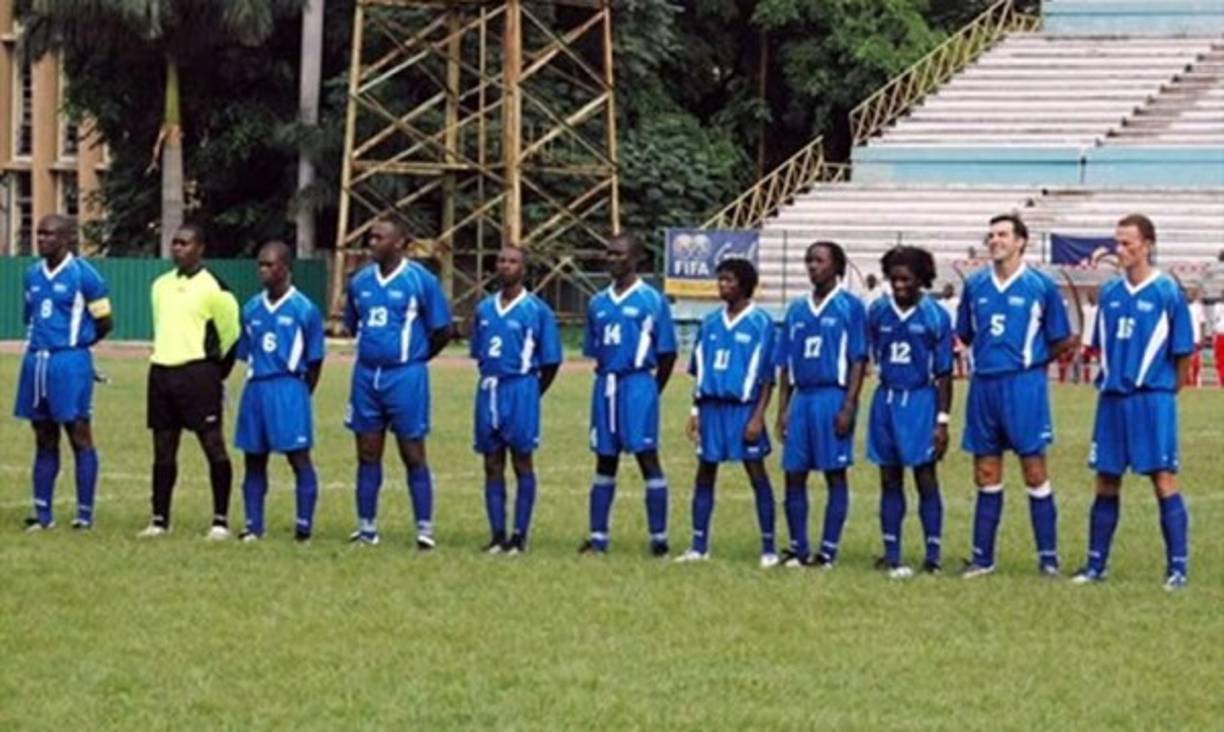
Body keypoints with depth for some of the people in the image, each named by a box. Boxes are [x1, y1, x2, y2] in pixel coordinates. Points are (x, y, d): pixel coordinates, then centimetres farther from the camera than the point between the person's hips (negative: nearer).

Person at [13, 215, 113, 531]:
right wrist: (38, 343, 13)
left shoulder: (83, 274, -7)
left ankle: (85, 513, 2)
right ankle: (42, 513, 12)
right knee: (44, 439, 9)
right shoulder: (32, 275, 11)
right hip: (36, 360, 6)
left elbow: (104, 323, -2)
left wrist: (75, 342, 8)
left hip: (70, 362, -6)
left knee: (79, 436, -2)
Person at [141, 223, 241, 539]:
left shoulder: (213, 288, -6)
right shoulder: (161, 285, 14)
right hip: (161, 371, 7)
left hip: (197, 373, -7)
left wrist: (215, 373, 1)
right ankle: (159, 519, 14)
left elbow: (232, 333, -3)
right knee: (163, 449, 9)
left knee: (213, 445, -6)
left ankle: (221, 521, -3)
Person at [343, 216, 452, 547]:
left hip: (405, 377, -5)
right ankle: (366, 528, 14)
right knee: (367, 454, 8)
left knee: (413, 454, -1)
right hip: (366, 376, 5)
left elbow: (442, 331, -2)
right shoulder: (360, 281, 7)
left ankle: (424, 529, 3)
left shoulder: (420, 280, -8)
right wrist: (372, 349, 14)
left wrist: (413, 358, 6)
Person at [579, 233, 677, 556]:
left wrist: (651, 392, 1)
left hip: (637, 383, -5)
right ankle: (598, 536, 13)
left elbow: (667, 354, -1)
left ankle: (658, 538, -4)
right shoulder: (598, 303, 12)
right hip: (605, 385, 5)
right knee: (605, 460, 9)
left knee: (647, 457, -6)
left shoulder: (652, 301, -3)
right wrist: (607, 379, 11)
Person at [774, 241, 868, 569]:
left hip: (833, 397, -5)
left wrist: (848, 407, -13)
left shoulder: (850, 307, -1)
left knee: (835, 474, -2)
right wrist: (782, 410, 10)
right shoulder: (797, 310, 15)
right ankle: (798, 548, 11)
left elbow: (858, 361, -5)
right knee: (794, 474, 4)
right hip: (801, 397, 5)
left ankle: (828, 550, 0)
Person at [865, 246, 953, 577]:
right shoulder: (878, 312, 4)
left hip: (920, 401, -3)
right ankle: (891, 555, 11)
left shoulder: (935, 316, -5)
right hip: (886, 400, 3)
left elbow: (944, 373, -3)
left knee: (925, 478, -1)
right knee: (890, 480, 7)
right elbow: (871, 357, 12)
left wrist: (942, 420, -7)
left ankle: (932, 556, 4)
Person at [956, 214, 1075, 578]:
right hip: (983, 384, 4)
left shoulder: (1041, 286, -1)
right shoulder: (974, 285, 10)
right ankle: (982, 557, 13)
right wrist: (990, 355, 7)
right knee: (986, 476, 8)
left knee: (1034, 472, -3)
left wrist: (1031, 360, -5)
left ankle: (1048, 557, 2)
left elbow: (1059, 341, 4)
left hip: (1024, 384, -4)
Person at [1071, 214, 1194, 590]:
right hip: (1112, 399, 5)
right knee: (1106, 482, 9)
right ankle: (1096, 565, 17)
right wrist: (1111, 379, 11)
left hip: (1152, 399, -5)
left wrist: (1162, 389, 3)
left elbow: (1183, 351, -2)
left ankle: (1177, 567, -4)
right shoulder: (1110, 292, 9)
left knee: (1163, 479, -8)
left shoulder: (1167, 292, -6)